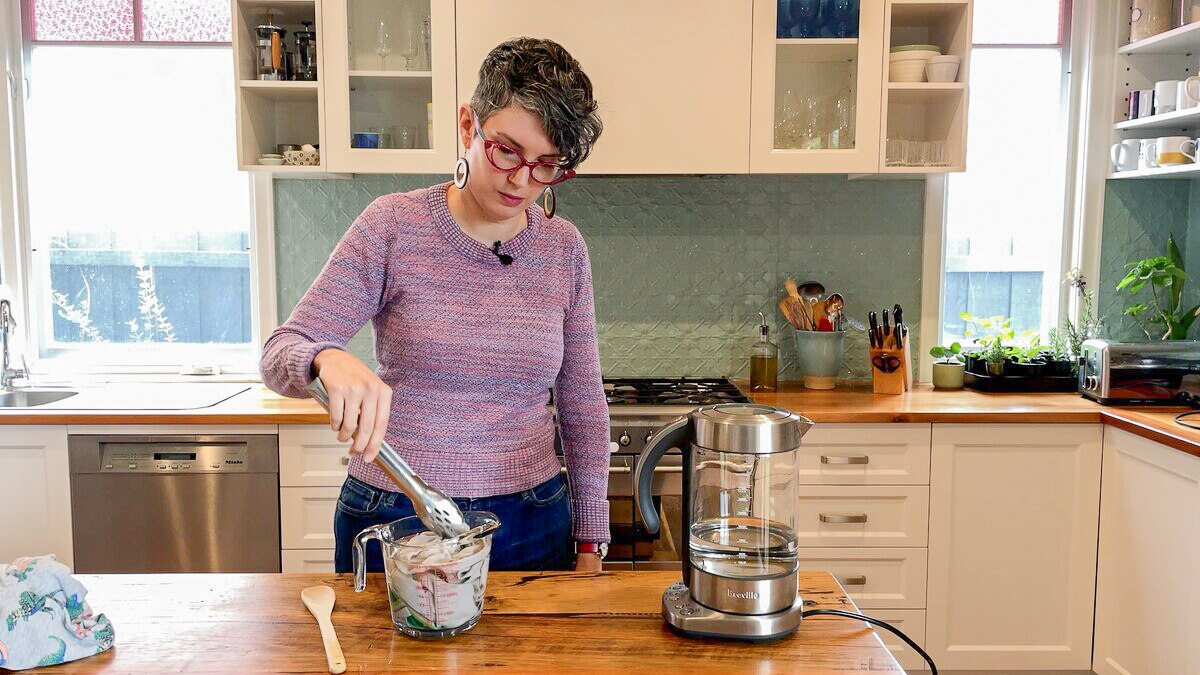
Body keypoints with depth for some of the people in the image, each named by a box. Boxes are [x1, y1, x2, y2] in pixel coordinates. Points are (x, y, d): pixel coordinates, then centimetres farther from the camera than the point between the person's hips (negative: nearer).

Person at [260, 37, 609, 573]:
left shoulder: (564, 248, -1)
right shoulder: (393, 227, -9)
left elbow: (582, 407, 5)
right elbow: (280, 355, -9)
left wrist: (590, 543, 6)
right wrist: (328, 360, -33)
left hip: (533, 524, 3)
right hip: (395, 521, -2)